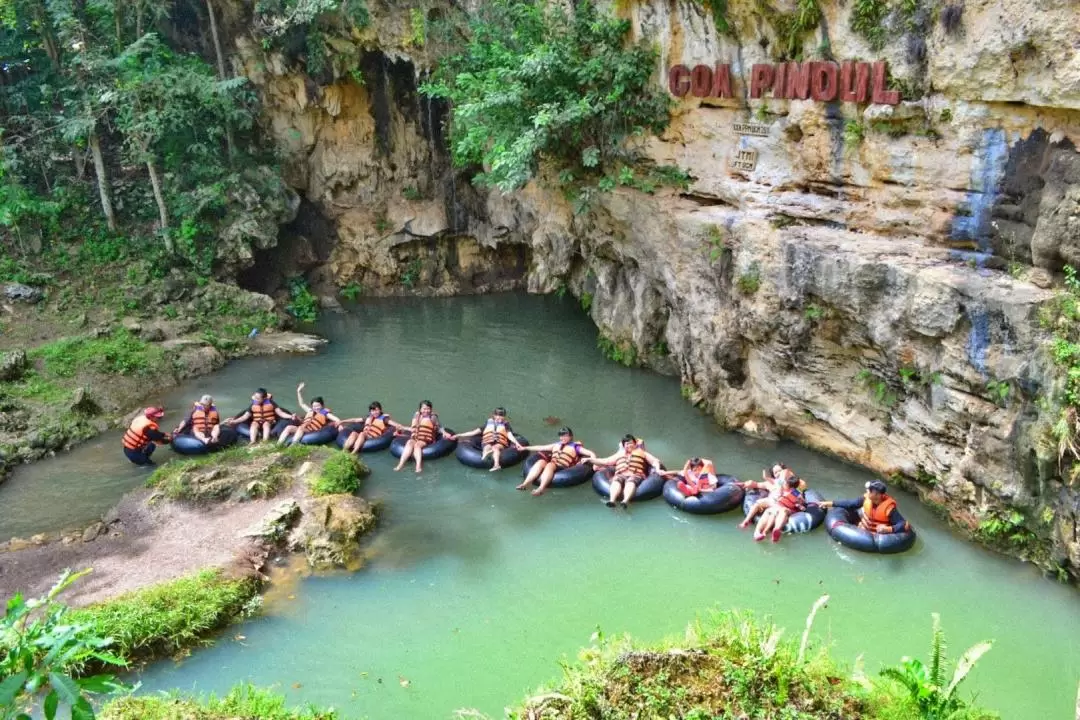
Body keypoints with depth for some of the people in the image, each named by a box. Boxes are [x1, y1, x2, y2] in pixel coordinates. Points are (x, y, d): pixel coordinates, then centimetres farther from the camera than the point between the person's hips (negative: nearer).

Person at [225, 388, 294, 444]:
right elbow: (245, 416, 1)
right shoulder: (253, 405, 0)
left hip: (269, 422, -2)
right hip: (257, 422, 2)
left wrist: (291, 416, -24)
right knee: (254, 424, -30)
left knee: (266, 424, -35)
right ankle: (253, 441, -45)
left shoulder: (270, 403, -5)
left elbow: (280, 413, -9)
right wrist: (233, 421, -9)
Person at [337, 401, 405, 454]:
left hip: (374, 438, -5)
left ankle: (354, 453, -50)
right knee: (354, 433, -24)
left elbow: (392, 423, -10)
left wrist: (403, 427, -31)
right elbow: (355, 420, 31)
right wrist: (341, 421, 33)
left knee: (362, 433, -33)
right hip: (364, 436, 5)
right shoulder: (368, 417, 26)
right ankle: (344, 451, -37)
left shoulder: (384, 418, 8)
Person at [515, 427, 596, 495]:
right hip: (552, 464, 5)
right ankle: (526, 483, -39)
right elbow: (541, 448, 33)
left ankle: (541, 488, -54)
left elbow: (591, 453, 6)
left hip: (564, 468, -5)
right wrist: (525, 448, 31)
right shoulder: (557, 445, 29)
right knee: (541, 462, -25)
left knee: (550, 465, -34)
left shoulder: (575, 446, 14)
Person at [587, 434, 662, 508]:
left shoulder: (642, 453, 27)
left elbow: (654, 461, 17)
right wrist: (589, 459, 17)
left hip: (636, 476, -2)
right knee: (616, 479, -35)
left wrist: (657, 469, -5)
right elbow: (605, 461, 28)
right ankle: (612, 500, -59)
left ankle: (625, 501, -64)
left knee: (631, 481, -38)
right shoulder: (619, 454, 33)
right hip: (621, 475, 2)